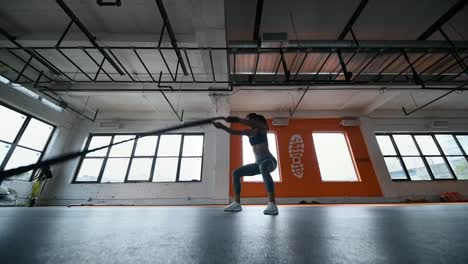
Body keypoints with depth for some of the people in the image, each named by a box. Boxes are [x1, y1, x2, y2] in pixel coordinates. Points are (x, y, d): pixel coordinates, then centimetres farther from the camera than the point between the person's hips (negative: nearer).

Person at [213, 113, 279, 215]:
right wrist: (222, 126, -11)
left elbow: (254, 124, -28)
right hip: (258, 163, 8)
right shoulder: (249, 132, 12)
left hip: (269, 160, -7)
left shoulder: (262, 128, -5)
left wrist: (237, 120, -38)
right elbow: (233, 132, 4)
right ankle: (237, 204, 3)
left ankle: (272, 205, -44)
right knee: (236, 173, 1)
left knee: (263, 167, -43)